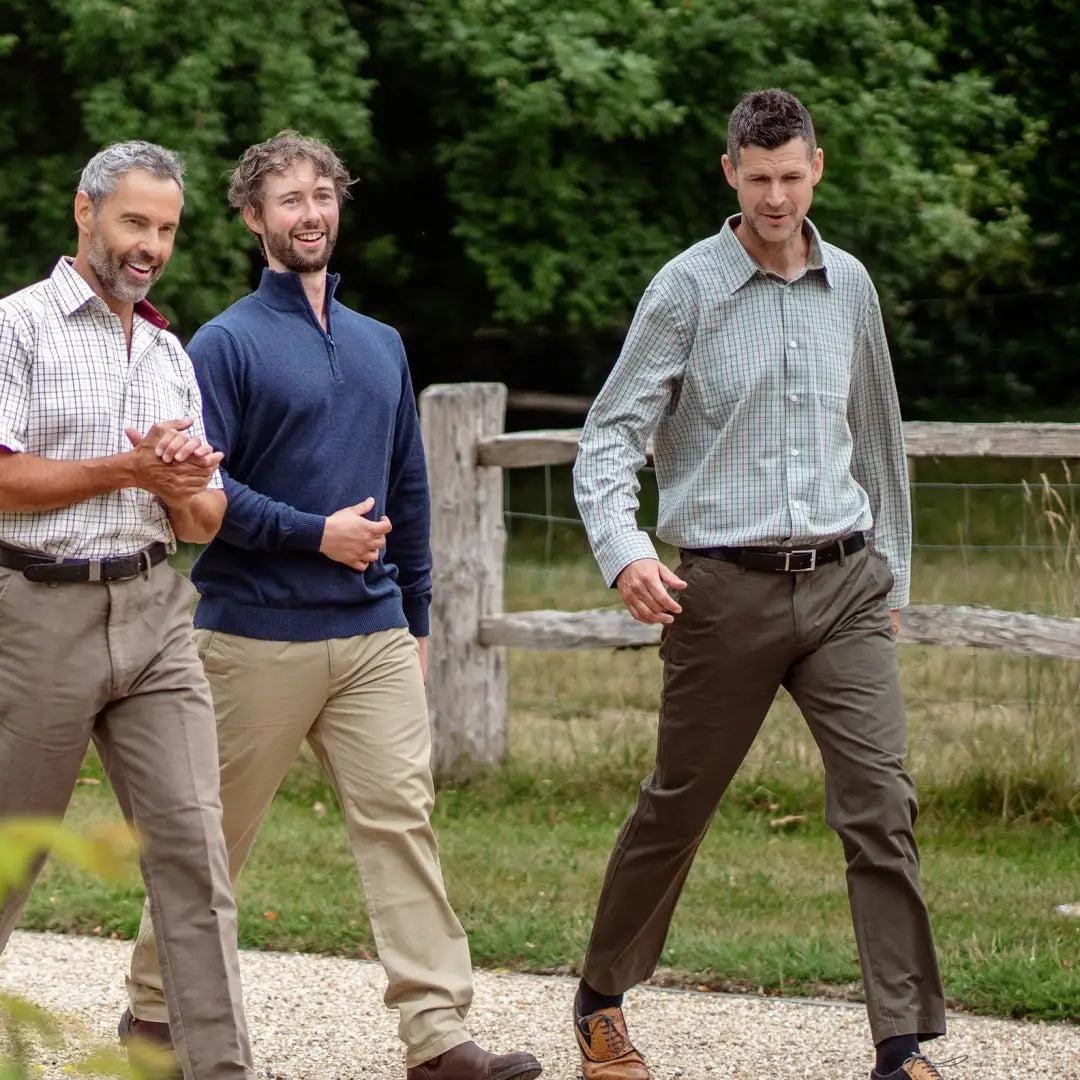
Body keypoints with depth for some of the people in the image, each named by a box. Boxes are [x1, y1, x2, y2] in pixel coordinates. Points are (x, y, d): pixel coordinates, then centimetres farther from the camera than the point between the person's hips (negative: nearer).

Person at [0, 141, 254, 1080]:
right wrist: (129, 469, -12)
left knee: (192, 837, -5)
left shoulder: (170, 354, 17)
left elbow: (203, 524, 17)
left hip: (154, 614, 5)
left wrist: (186, 489, -6)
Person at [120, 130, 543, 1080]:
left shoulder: (381, 346, 15)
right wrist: (314, 533, -16)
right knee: (213, 833, 4)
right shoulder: (228, 344, -4)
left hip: (374, 636, 5)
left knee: (402, 814, -6)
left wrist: (417, 617, 18)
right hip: (256, 636, -4)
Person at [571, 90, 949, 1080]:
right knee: (677, 807, 7)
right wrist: (622, 547, -23)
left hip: (843, 583, 3)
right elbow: (613, 433, -6)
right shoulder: (689, 288, -2)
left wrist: (892, 569, 24)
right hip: (727, 585, -3)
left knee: (881, 803, -9)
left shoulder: (849, 286, 11)